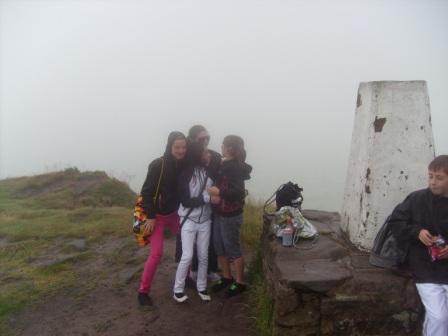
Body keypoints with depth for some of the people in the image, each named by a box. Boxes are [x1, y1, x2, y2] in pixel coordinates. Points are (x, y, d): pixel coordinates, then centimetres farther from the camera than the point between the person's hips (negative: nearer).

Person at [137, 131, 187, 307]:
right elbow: (146, 192, -18)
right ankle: (143, 290, 8)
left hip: (175, 213, 6)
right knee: (156, 253, -9)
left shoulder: (184, 165, -5)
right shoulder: (158, 165, -20)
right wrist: (150, 217, -19)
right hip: (157, 215, -6)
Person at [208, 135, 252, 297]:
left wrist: (219, 192, -26)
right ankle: (227, 277, 32)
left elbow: (239, 192, -23)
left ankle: (239, 283, 20)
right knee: (219, 246, 16)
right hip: (219, 212, 9)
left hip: (231, 215, -9)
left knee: (232, 248, 4)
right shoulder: (224, 164, 7)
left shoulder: (236, 167, -18)